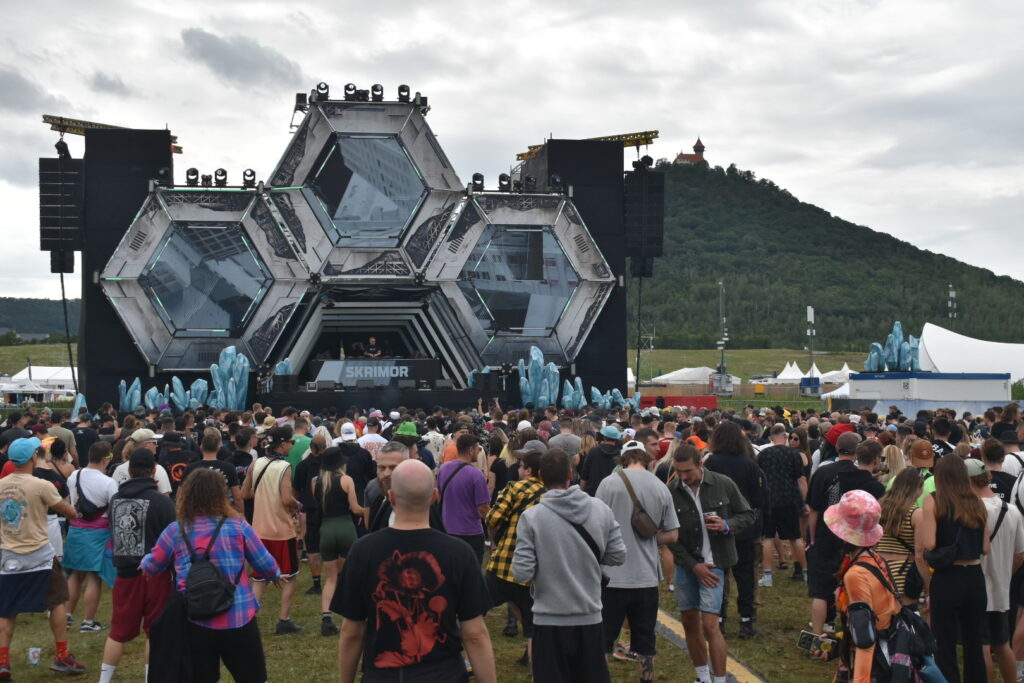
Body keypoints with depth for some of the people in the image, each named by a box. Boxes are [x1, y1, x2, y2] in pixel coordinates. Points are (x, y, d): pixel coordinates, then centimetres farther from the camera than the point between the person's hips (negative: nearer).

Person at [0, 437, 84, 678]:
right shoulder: (41, 486, -14)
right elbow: (70, 512, -4)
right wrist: (76, 512, 17)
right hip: (40, 556, -4)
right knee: (57, 603, 10)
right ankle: (62, 657, 13)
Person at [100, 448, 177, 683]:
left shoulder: (115, 499, 2)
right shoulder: (161, 501, -13)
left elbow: (113, 532, 14)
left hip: (125, 573, 4)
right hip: (155, 574, -4)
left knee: (119, 632, 14)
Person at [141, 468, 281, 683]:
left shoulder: (176, 531, -3)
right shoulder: (237, 526, -5)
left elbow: (152, 567, 13)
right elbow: (265, 564, 2)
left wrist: (144, 562, 37)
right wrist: (276, 576, 25)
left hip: (196, 622, 1)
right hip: (238, 619, -1)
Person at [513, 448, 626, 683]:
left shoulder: (531, 517, -14)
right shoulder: (601, 509, -5)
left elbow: (522, 574, -15)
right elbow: (618, 556, 3)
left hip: (550, 621, -3)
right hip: (590, 619, 3)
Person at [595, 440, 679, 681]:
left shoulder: (609, 483, -8)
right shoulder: (661, 488, 2)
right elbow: (672, 535, 6)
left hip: (613, 576, -3)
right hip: (647, 577, 3)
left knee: (601, 640, 6)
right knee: (645, 641, 13)